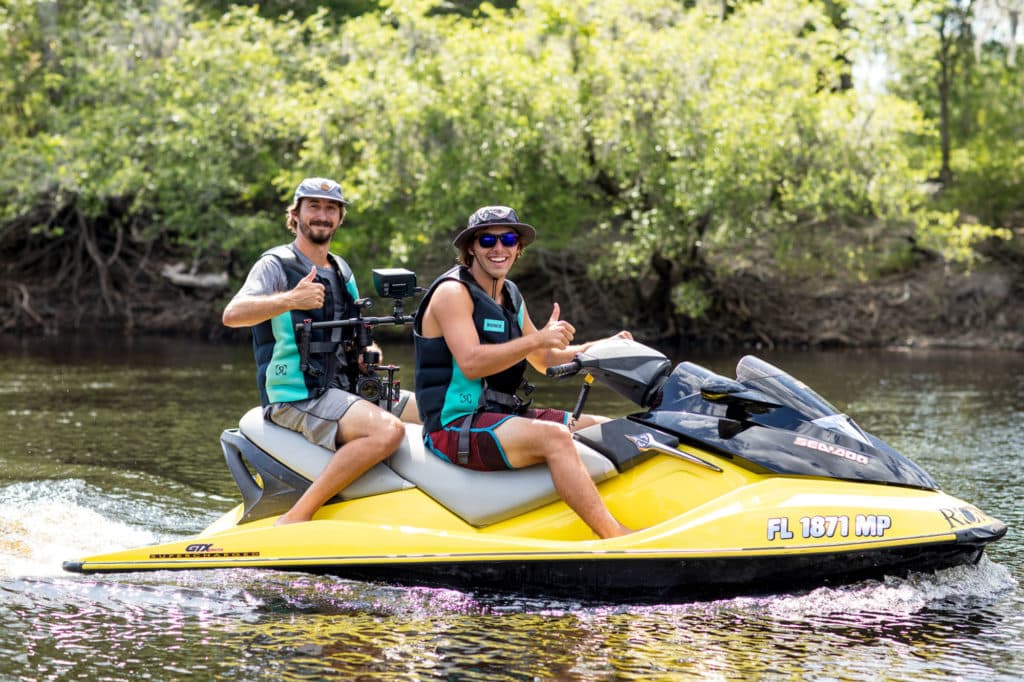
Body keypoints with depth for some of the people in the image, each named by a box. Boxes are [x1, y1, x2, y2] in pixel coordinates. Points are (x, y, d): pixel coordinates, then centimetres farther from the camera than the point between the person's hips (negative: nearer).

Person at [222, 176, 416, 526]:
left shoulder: (341, 270, 18)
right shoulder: (276, 264, -5)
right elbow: (232, 314, -22)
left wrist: (364, 353, 6)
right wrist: (289, 300, -36)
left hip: (344, 389, 8)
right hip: (296, 396, -8)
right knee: (387, 431, -32)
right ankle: (295, 519, -32)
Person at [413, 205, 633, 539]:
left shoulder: (511, 295, 18)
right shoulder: (453, 291, -10)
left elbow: (543, 359, 24)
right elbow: (471, 364, -23)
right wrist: (538, 338, -25)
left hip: (502, 416, 10)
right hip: (455, 426, -10)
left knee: (603, 429, 2)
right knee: (553, 437, -32)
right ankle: (616, 538, -37)